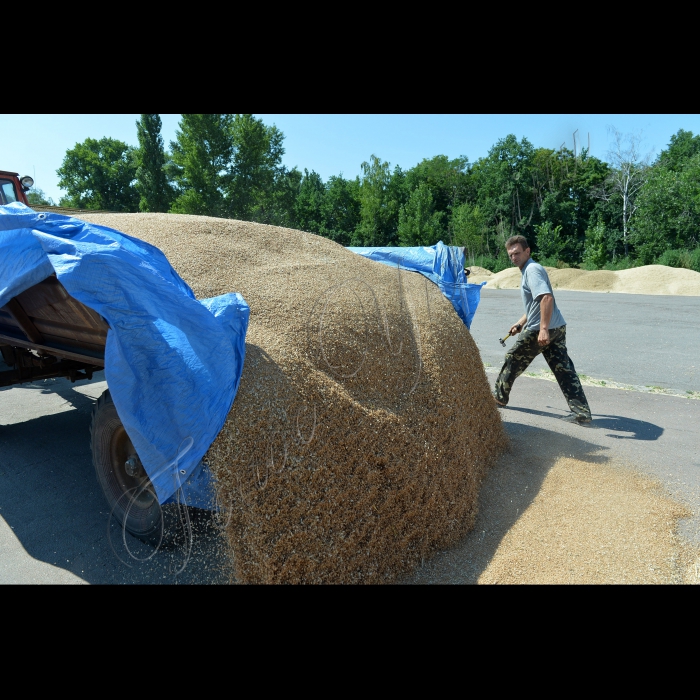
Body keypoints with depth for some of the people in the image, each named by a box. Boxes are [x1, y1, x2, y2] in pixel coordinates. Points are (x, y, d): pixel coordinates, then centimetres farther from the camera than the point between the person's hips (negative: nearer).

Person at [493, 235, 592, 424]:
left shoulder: (532, 269, -12)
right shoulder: (529, 270, 20)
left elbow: (547, 297, -26)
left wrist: (543, 328, -31)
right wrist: (520, 323, 32)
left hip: (539, 330, -9)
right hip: (557, 328, 9)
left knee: (513, 361, 9)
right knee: (564, 369, 5)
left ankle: (499, 396, 25)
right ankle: (581, 412, 2)